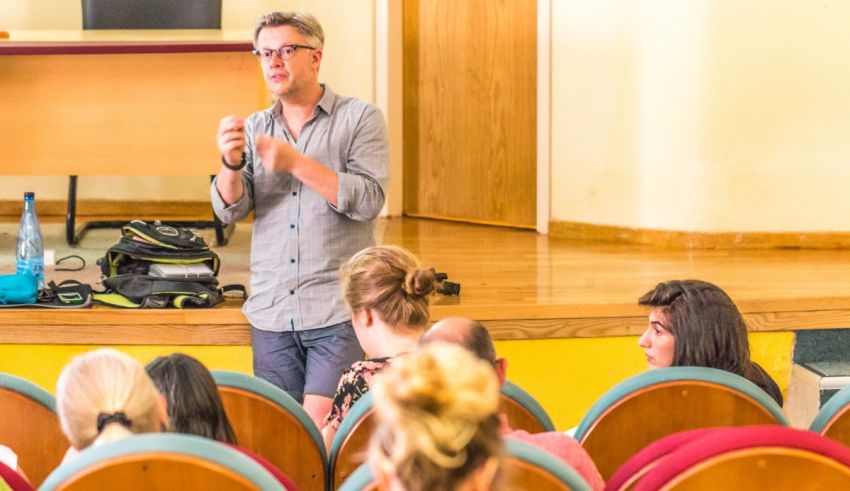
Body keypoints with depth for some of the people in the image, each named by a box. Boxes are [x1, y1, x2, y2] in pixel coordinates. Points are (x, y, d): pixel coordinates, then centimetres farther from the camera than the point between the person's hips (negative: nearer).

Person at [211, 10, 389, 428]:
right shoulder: (254, 129, 12)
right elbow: (230, 210, 2)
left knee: (322, 426, -12)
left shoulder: (360, 119, 1)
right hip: (271, 312, 4)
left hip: (337, 313, -4)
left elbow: (369, 200, -11)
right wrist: (231, 162, -18)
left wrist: (296, 162, -18)